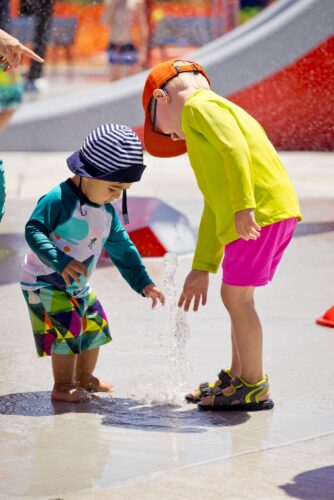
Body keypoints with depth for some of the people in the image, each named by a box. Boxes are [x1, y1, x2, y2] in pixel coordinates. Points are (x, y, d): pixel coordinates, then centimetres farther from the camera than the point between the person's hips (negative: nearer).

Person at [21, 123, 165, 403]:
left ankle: (84, 377, 35)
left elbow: (121, 248, 11)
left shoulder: (107, 211, 3)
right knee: (68, 329, -17)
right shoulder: (58, 200, -24)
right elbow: (34, 231, -28)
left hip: (78, 286, 9)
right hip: (46, 283, -9)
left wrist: (143, 283, 7)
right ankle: (63, 386, -5)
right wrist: (61, 262, -38)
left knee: (95, 326, 17)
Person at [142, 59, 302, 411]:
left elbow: (235, 148, -18)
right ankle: (237, 378, 28)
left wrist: (243, 205, -25)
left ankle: (254, 388, 3)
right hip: (279, 212, 10)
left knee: (236, 296, -3)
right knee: (237, 297, 18)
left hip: (261, 210, -10)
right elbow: (213, 209, 29)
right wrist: (201, 268, 28)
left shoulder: (198, 106, 2)